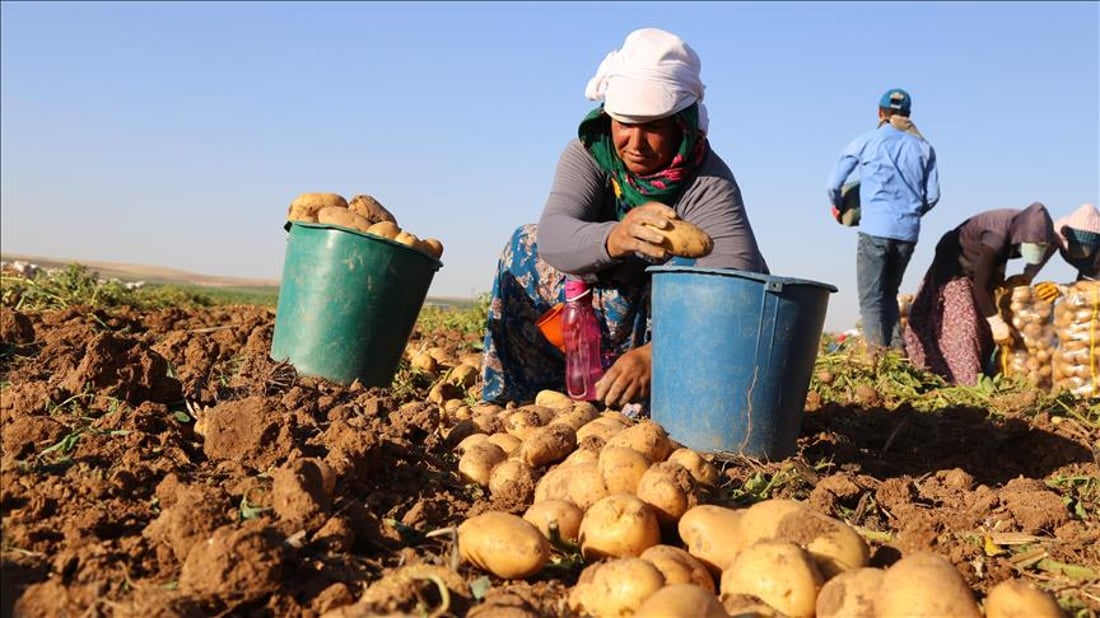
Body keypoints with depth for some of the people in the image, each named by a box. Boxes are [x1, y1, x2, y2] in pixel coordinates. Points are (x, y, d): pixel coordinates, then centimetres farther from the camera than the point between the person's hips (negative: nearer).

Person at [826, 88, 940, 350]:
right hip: (908, 232, 4)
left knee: (871, 299, -3)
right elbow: (932, 195, 10)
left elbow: (834, 183, 4)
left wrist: (838, 206, 24)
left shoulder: (865, 141, 5)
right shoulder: (924, 147, 13)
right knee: (888, 294, 17)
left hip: (875, 229, -4)